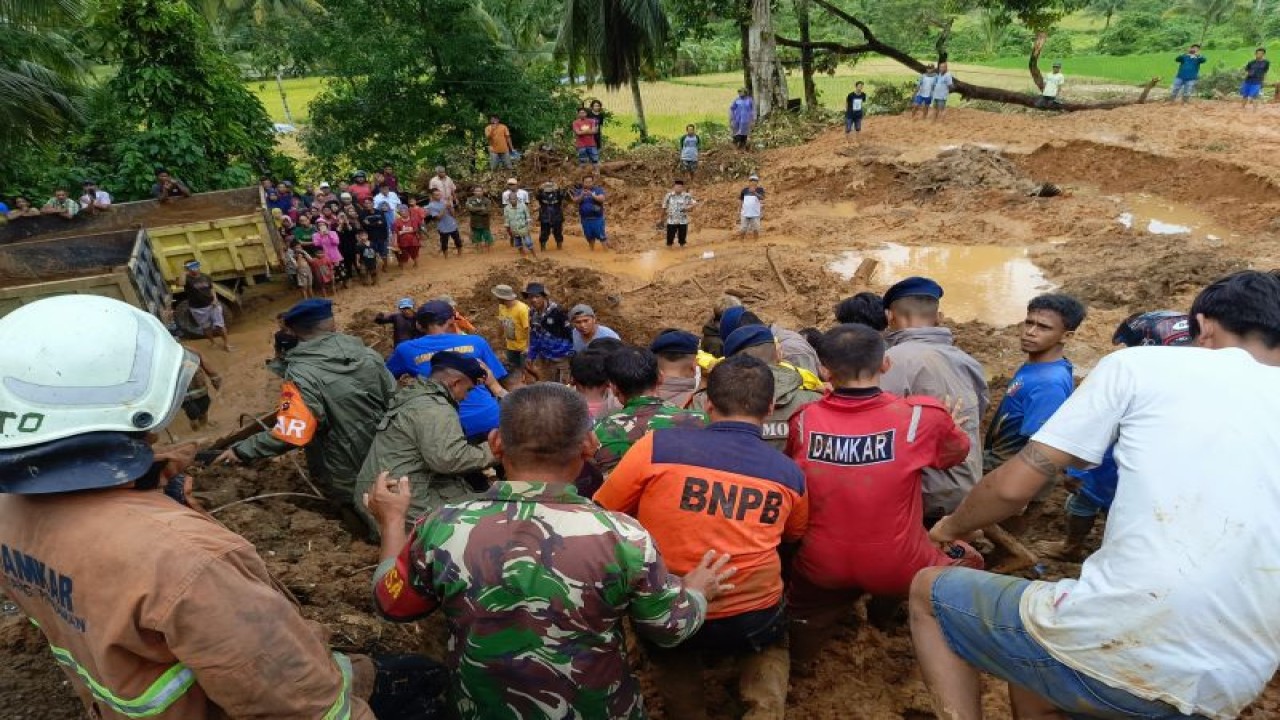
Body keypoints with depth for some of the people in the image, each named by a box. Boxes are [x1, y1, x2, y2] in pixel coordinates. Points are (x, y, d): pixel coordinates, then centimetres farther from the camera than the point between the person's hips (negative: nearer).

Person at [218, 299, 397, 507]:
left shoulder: (301, 375, -24)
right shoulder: (368, 355, -6)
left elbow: (290, 435, -29)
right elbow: (393, 398, 3)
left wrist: (242, 450, -14)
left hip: (346, 480, -4)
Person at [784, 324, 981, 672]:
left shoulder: (804, 420, -12)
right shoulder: (922, 416, -17)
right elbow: (959, 452, 5)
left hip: (822, 568, 3)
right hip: (899, 568, -3)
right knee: (969, 559, 28)